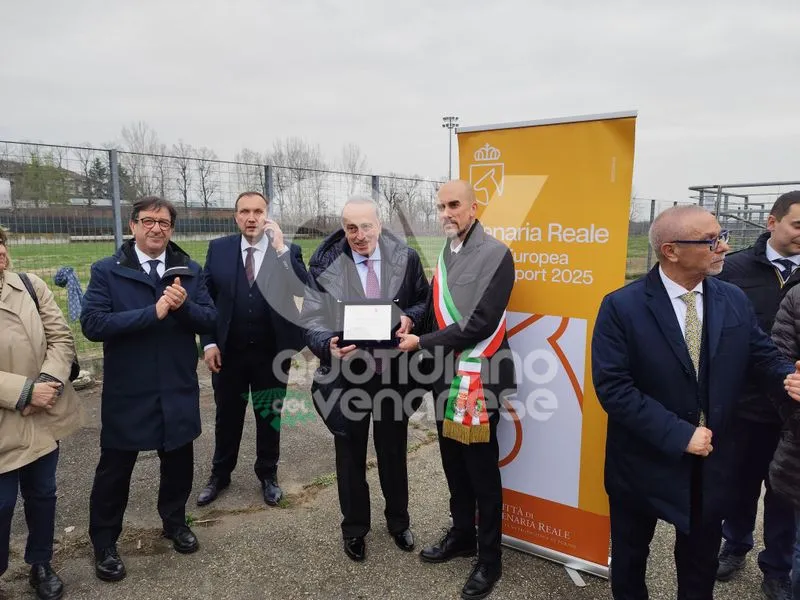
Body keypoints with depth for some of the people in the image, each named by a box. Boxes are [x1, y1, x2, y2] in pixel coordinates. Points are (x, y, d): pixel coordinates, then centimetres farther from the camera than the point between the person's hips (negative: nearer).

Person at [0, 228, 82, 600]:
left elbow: (62, 338, -2)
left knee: (42, 494, 19)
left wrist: (47, 383, -17)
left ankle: (40, 565, 41)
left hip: (43, 417, 4)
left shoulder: (32, 286, -1)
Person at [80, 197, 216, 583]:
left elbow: (210, 320, -2)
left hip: (179, 390, 3)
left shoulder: (189, 270, 2)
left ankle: (174, 522, 42)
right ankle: (103, 542, 33)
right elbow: (92, 323, -18)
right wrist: (153, 312, -26)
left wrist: (184, 306, -23)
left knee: (179, 461, 18)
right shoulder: (106, 271, -6)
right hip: (127, 392, -3)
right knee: (115, 468, 13)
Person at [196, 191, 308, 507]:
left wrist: (280, 248, -25)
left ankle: (268, 475, 34)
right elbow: (205, 298, 1)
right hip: (228, 352, 1)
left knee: (269, 417, 15)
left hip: (272, 354, -1)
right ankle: (220, 475, 37)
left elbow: (304, 289, -20)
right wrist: (208, 342, -4)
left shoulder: (288, 251, -5)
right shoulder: (219, 248, -1)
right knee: (227, 416, 17)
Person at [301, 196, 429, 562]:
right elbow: (312, 322, -13)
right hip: (347, 374, -1)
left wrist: (410, 317, -17)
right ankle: (354, 528, 39)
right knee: (350, 456, 16)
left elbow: (425, 300, 5)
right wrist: (329, 345, -33)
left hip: (394, 372, 2)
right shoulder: (324, 266, -11)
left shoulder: (406, 258, -6)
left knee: (394, 452, 20)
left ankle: (398, 521, 44)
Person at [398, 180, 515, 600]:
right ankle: (462, 535, 38)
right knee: (453, 463, 18)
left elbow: (480, 323, -19)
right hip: (445, 377, 7)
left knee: (482, 470, 5)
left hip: (478, 379, -7)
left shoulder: (495, 254, -12)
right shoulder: (443, 255, 11)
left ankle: (490, 558, 22)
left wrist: (423, 343, -15)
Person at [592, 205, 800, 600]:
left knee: (701, 561, 24)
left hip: (711, 462, 4)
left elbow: (763, 357, 3)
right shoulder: (622, 307, -18)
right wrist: (679, 434, -24)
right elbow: (612, 387, -22)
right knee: (630, 555, 21)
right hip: (644, 462, -3)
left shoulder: (735, 300, -3)